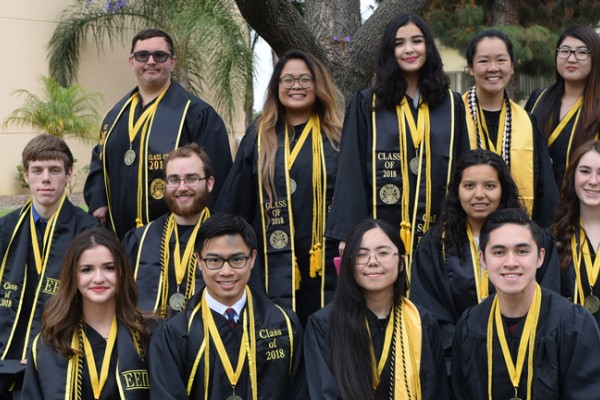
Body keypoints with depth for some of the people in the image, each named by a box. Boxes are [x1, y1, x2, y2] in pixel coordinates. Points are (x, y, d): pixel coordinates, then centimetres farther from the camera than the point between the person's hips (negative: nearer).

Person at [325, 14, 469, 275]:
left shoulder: (452, 105, 10)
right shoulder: (367, 104, 5)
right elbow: (352, 171, 1)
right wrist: (348, 233, -7)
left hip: (437, 232, 1)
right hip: (383, 228, -1)